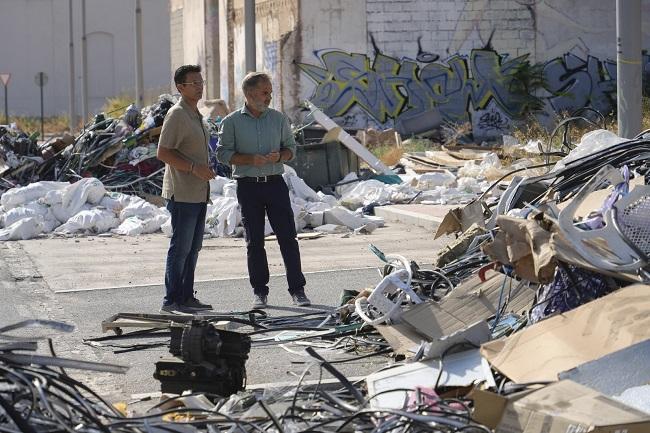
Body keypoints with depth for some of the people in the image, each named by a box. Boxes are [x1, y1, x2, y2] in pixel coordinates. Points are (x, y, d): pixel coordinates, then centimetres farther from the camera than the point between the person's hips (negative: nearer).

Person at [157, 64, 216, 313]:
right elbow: (163, 153, -18)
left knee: (193, 248, 11)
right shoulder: (176, 115, -12)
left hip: (198, 194, 9)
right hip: (182, 194, -9)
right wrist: (194, 168, -21)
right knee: (180, 248, -8)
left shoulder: (196, 115, 18)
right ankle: (171, 301, -5)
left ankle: (186, 297, 17)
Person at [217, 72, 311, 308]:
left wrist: (280, 156, -9)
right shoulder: (232, 122, 0)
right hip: (248, 186, -1)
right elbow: (223, 153, -3)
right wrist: (251, 159, -16)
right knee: (254, 240, 4)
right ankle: (259, 291, 13)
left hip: (275, 183, 1)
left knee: (287, 237, -3)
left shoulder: (279, 118, 8)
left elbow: (291, 147, 14)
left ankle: (297, 289, 1)